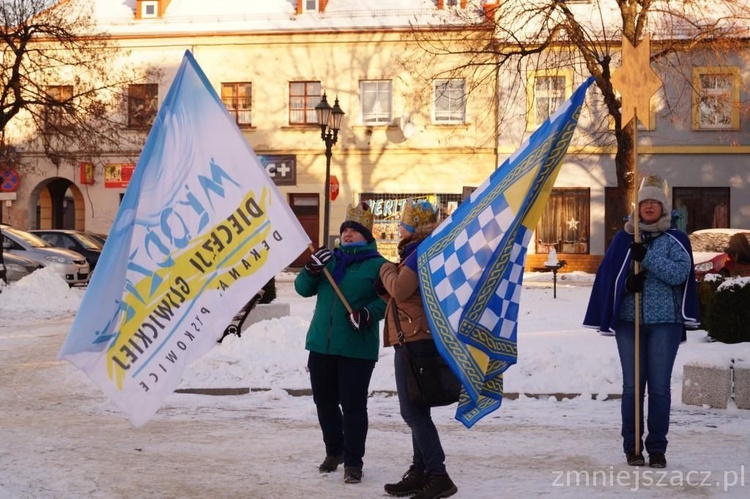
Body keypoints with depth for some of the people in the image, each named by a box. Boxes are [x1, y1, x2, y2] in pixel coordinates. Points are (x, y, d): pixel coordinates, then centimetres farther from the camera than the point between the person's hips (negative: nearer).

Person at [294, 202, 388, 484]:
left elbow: (385, 300, -8)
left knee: (353, 405, -3)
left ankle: (353, 461, 8)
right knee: (324, 401, 14)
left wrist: (368, 314, -26)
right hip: (321, 344, 6)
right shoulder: (330, 259, 15)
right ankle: (334, 451, 32)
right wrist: (312, 270, -10)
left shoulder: (377, 264, -1)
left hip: (357, 348, -5)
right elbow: (304, 289, 9)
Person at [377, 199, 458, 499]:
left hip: (416, 340, -11)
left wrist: (387, 270, -3)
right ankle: (420, 473, 20)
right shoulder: (419, 252, 21)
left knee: (413, 411, -11)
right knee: (416, 411, 14)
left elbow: (400, 290, -21)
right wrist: (384, 288, 6)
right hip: (414, 339, 11)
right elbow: (403, 294, 23)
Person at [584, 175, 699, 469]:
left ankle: (657, 448, 10)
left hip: (665, 322, -1)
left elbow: (680, 273, -10)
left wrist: (647, 257, -18)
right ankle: (631, 447, 12)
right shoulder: (624, 239, 9)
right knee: (632, 386, 4)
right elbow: (607, 276, 4)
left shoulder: (676, 240, 5)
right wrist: (627, 283, -16)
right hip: (629, 321, 1)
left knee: (659, 387, 1)